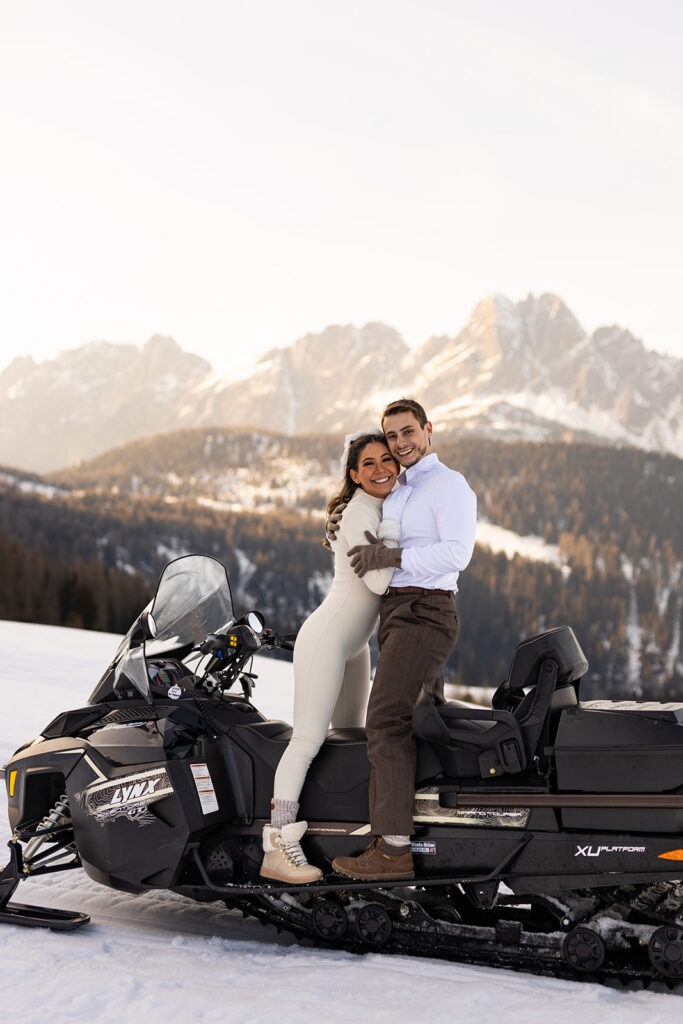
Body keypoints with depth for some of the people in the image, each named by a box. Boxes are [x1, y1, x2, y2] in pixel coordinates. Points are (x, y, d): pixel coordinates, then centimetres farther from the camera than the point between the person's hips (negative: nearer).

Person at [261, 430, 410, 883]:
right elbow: (377, 580, -28)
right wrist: (394, 520, -24)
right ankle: (277, 848, -14)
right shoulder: (359, 513, -18)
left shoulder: (385, 506, 9)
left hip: (354, 645, 10)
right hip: (327, 638, -10)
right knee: (309, 738, -14)